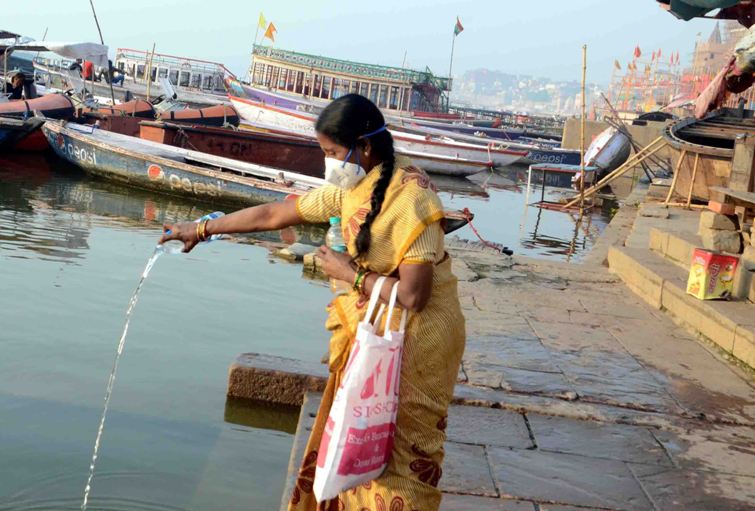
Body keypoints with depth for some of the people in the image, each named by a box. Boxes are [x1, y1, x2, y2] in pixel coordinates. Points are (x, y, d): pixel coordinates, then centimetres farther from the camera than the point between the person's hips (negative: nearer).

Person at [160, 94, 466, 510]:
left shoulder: (410, 198, -24)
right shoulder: (350, 187, 1)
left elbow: (412, 295, -29)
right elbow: (273, 215, 10)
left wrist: (348, 273, -16)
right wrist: (202, 229, 14)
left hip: (415, 338, -7)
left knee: (396, 454, 2)